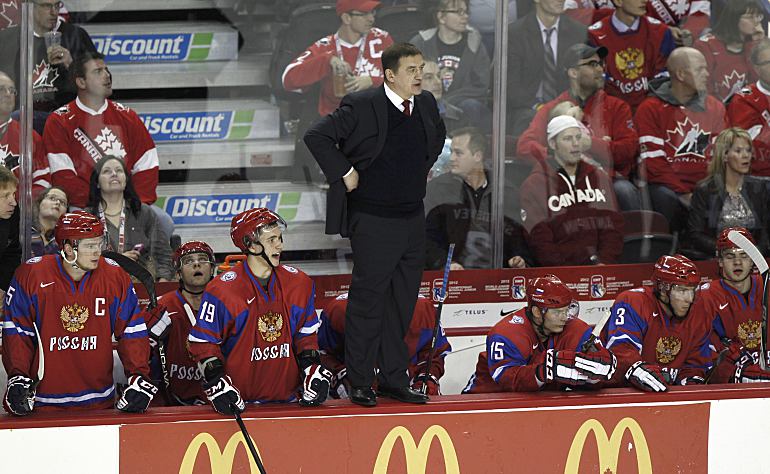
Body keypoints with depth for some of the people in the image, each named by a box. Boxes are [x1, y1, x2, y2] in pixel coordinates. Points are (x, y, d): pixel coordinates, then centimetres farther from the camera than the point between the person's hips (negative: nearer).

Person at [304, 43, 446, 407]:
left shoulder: (426, 104, 6)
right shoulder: (361, 107, -14)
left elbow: (438, 134, 28)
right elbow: (316, 136, -15)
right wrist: (344, 173, -14)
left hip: (413, 220, 7)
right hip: (374, 223, -6)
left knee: (403, 302, 11)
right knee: (368, 301, 0)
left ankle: (394, 380, 20)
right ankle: (360, 383, 8)